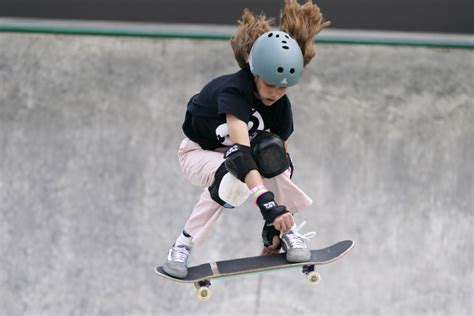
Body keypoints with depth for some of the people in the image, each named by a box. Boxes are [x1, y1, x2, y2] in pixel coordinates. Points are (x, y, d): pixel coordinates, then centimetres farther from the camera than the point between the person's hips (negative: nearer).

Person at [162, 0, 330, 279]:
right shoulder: (232, 90, -36)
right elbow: (241, 149, -50)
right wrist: (267, 203, -62)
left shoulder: (280, 105, -17)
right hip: (199, 152, -5)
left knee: (273, 151, -30)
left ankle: (289, 231, -15)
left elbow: (283, 160, -11)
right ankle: (183, 246, -25)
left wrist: (275, 224, -15)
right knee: (234, 179, -39)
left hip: (233, 153, 5)